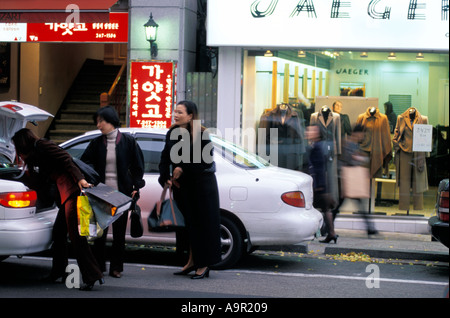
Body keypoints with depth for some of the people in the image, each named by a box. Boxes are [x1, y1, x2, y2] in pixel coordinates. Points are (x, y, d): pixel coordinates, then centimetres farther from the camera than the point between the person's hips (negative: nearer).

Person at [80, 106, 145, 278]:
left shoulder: (128, 141, 1)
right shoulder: (96, 144, 6)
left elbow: (138, 166, 5)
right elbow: (84, 162, 6)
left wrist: (136, 186, -1)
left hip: (121, 193, -1)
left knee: (119, 232, 5)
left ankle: (116, 267, 12)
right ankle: (98, 265, 11)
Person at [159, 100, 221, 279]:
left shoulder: (201, 135, -13)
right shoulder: (172, 134, 4)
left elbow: (206, 162, -15)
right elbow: (165, 157, 9)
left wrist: (182, 170, -15)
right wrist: (165, 177, -3)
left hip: (202, 185, -5)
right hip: (182, 185, 5)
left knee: (202, 223, -1)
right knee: (187, 223, 9)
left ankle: (204, 264, 6)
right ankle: (192, 261, 19)